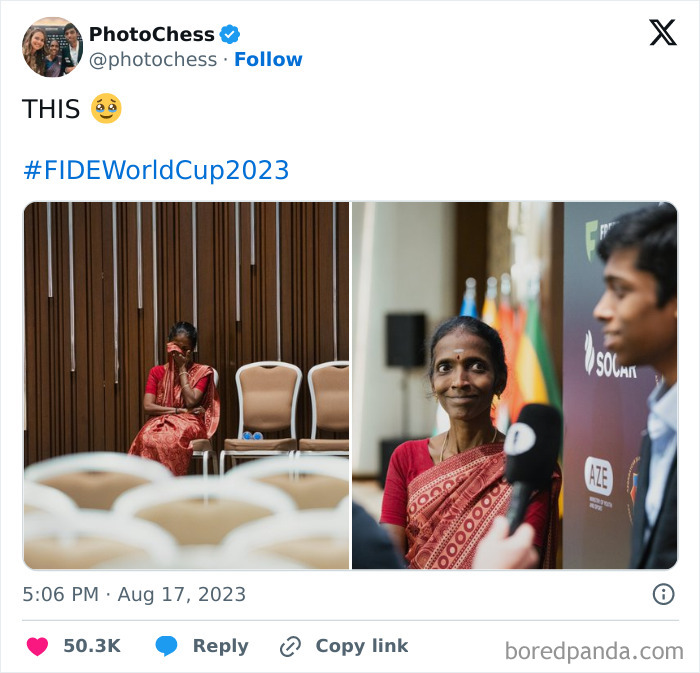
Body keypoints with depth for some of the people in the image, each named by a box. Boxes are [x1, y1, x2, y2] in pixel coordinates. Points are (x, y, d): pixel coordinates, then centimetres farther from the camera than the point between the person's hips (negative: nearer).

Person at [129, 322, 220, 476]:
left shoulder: (202, 372, 8)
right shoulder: (157, 372, 15)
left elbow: (191, 402, -8)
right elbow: (148, 406, 2)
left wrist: (182, 369, -1)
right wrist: (180, 411, -8)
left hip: (189, 424, -2)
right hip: (161, 422, 2)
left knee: (168, 439, -39)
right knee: (146, 438, -37)